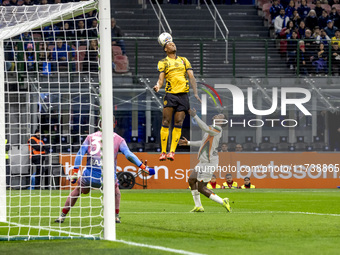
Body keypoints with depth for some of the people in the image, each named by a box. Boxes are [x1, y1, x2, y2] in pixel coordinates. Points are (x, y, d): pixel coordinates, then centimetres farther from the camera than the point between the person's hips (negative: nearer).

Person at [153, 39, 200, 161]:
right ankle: (163, 152, -6)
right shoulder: (163, 62, 10)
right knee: (166, 122, -9)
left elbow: (191, 77, 11)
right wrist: (158, 86, -23)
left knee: (178, 123, -2)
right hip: (170, 94, -2)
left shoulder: (184, 60, 17)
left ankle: (172, 151, -1)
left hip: (183, 95, 2)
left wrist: (195, 93, -2)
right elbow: (161, 78, 0)